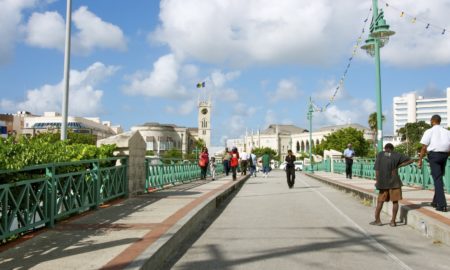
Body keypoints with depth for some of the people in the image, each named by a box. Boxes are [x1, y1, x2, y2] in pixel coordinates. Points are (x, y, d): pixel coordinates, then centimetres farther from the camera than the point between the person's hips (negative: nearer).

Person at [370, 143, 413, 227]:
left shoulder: (380, 154, 2)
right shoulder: (396, 155, 1)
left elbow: (377, 169, -4)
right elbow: (410, 160, 4)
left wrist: (377, 181, 2)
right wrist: (398, 166, 0)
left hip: (383, 182, 1)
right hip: (394, 182, -1)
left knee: (380, 201, 10)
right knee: (395, 201, 7)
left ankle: (377, 220, 14)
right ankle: (393, 221, 8)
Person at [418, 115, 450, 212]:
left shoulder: (429, 131, -2)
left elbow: (424, 147, -6)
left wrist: (420, 160, -2)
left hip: (434, 154, -5)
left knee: (437, 179, -5)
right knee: (439, 178, 18)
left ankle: (442, 205, -12)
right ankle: (436, 202, 28)